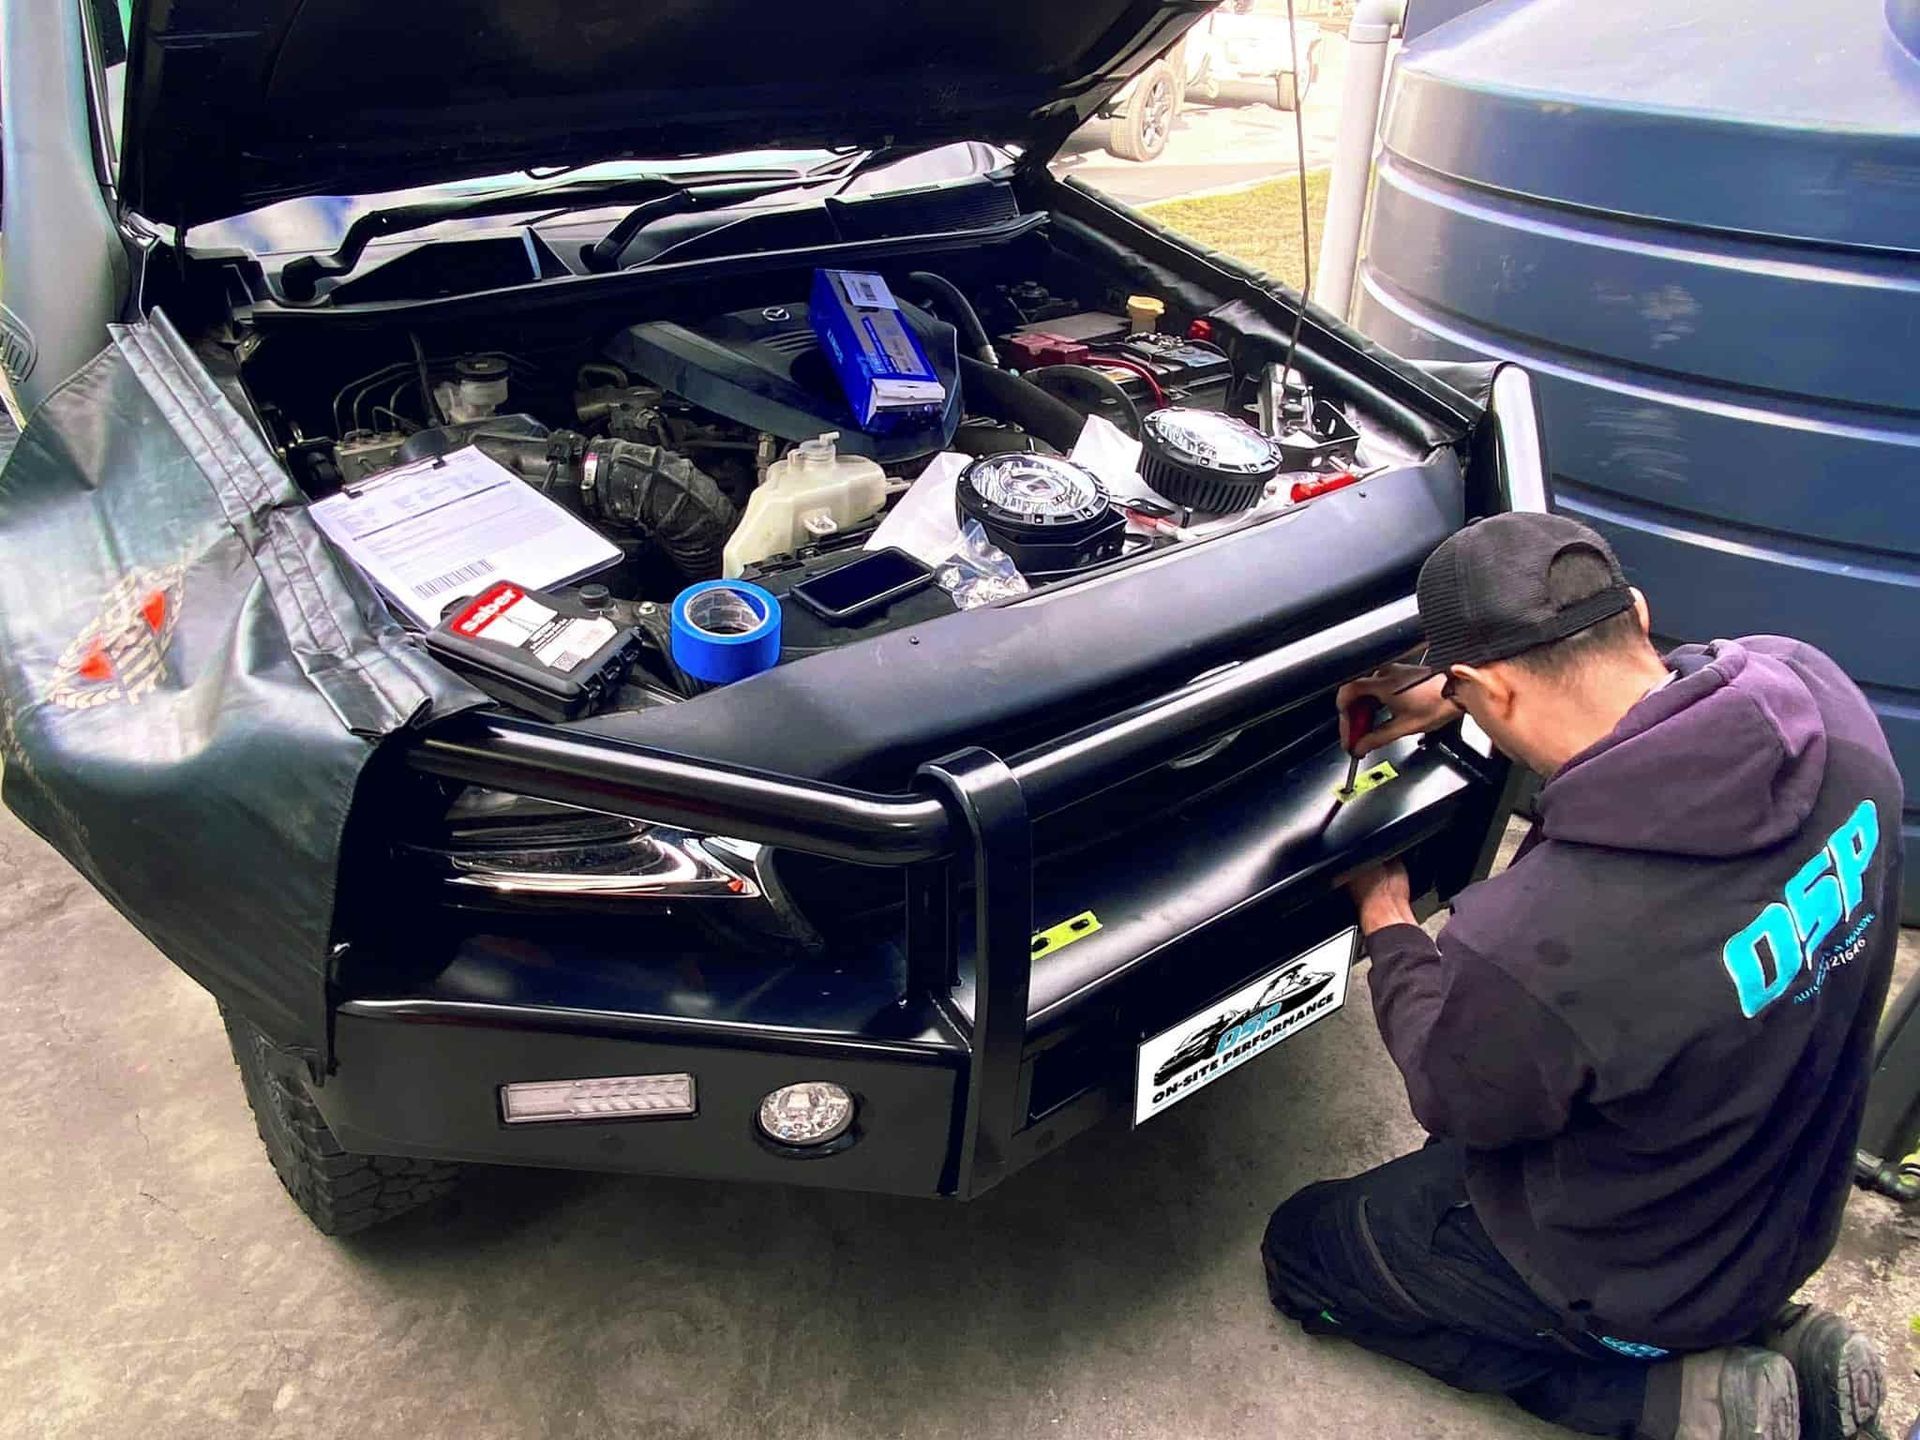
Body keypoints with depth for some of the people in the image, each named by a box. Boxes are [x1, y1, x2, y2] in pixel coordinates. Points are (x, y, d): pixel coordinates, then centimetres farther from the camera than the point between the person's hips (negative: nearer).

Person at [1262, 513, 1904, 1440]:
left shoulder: (1531, 941, -41)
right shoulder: (1812, 692, -23)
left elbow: (1455, 1097, -17)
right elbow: (1651, 688, 3)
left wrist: (1384, 921, -3)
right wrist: (1454, 693, 1)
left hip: (1640, 1281, -6)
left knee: (1302, 1249, 15)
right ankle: (1766, 1345, 17)